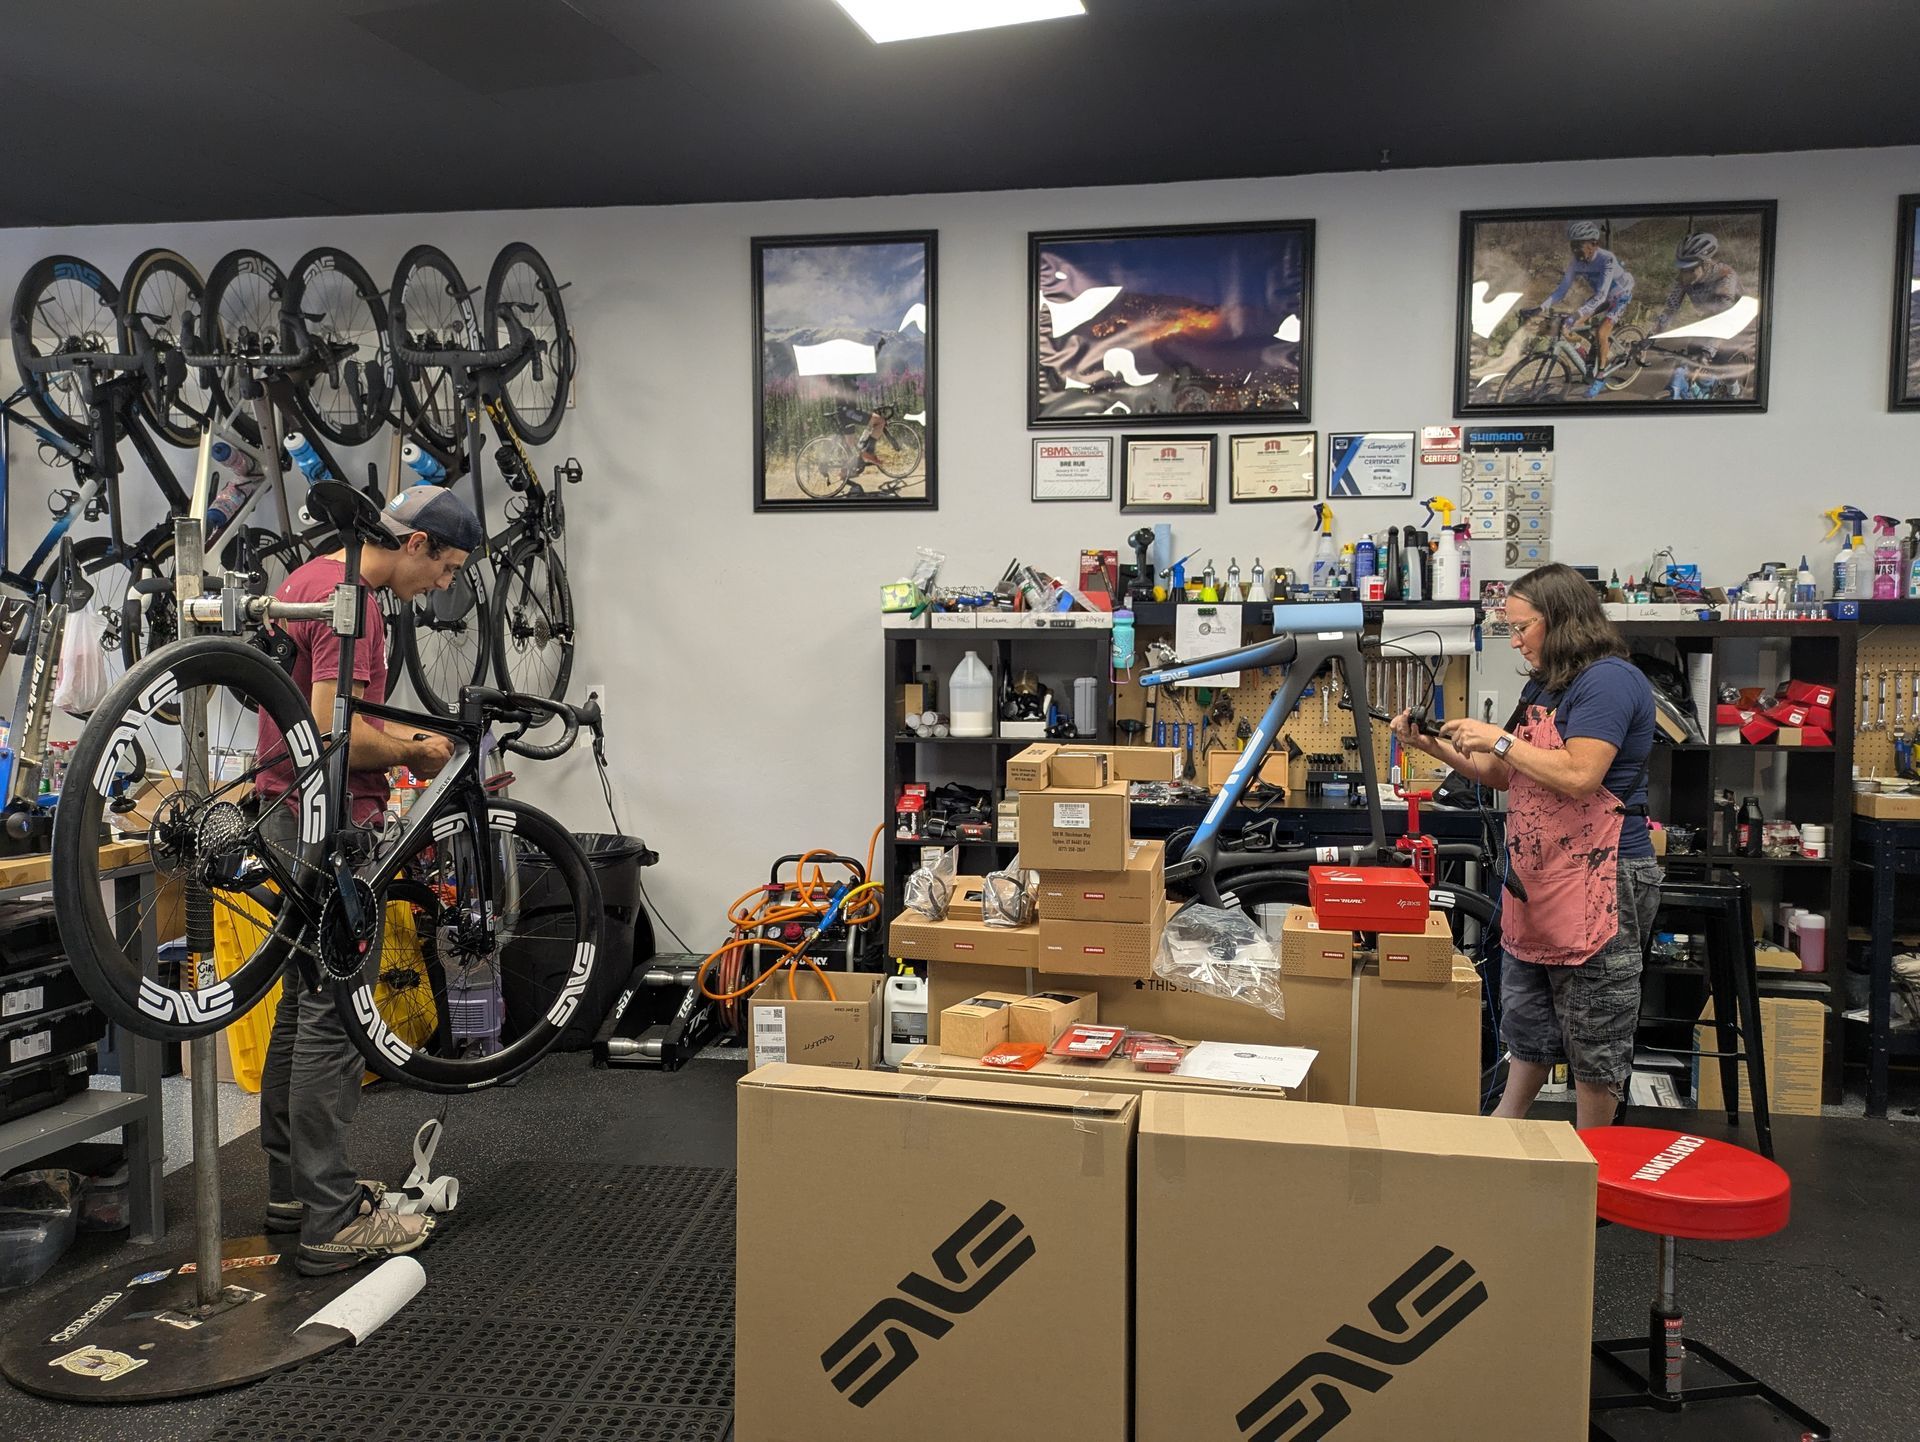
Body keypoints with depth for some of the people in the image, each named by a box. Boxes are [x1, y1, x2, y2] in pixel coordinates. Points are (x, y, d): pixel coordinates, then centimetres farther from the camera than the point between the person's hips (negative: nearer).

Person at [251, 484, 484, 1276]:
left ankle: (292, 1188, 28)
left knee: (304, 1006, 17)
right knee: (335, 1018, -6)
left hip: (290, 812, 11)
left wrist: (400, 738, 13)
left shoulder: (313, 576, 14)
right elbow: (335, 730, -26)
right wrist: (417, 752, -10)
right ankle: (333, 1223, 1)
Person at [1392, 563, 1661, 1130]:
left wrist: (1499, 740, -16)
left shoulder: (1608, 679, -14)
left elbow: (1579, 776, -25)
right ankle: (1503, 1127, 32)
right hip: (1536, 877, 10)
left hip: (1599, 880, -9)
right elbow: (1505, 777, 18)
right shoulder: (1543, 686, 16)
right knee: (1526, 1016, 19)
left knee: (1593, 1030, 3)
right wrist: (1435, 746, 6)